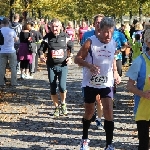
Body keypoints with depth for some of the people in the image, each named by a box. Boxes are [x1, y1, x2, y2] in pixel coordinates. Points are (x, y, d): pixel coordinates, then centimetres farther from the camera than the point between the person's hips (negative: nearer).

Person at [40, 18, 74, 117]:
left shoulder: (65, 36, 1)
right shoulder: (47, 37, 2)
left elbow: (71, 47, 14)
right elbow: (42, 49, 7)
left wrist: (70, 57, -1)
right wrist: (42, 56, -14)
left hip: (63, 65, -2)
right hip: (51, 66, 2)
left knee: (62, 86, -15)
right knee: (53, 88, 4)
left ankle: (63, 104, 12)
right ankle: (57, 107, 22)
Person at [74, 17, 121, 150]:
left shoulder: (113, 43, 1)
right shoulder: (90, 42, -14)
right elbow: (77, 59, -12)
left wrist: (115, 72, 6)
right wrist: (89, 65, -29)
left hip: (107, 83, 3)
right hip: (90, 83, -2)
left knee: (109, 112, -9)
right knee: (89, 112, 10)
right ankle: (85, 139, 32)